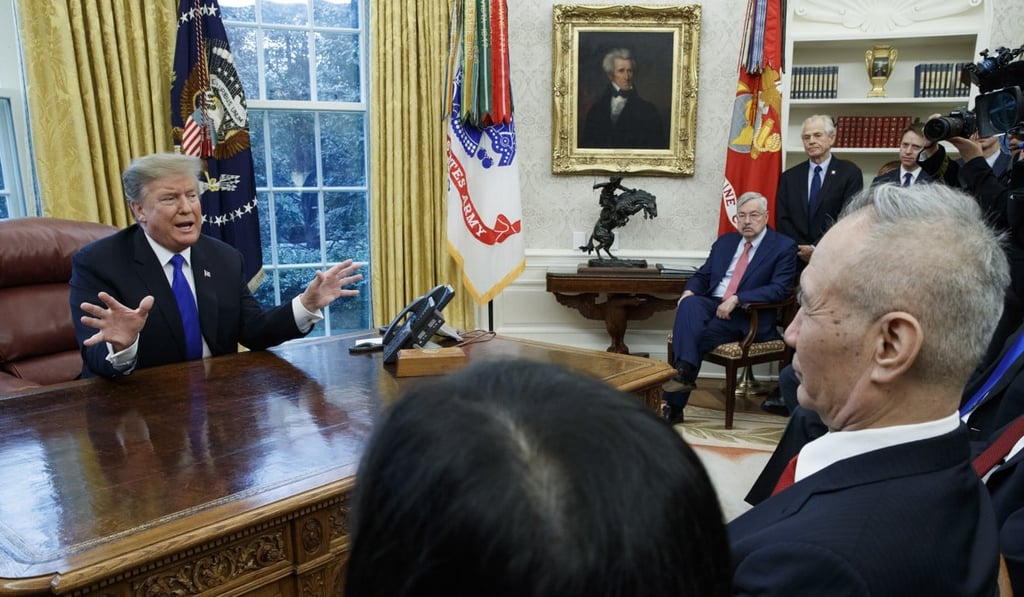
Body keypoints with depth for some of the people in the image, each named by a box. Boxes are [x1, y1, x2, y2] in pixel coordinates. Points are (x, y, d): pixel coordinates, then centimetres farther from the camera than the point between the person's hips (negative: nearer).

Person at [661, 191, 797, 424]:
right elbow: (702, 275, 20)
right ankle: (684, 371, -36)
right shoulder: (725, 241, 19)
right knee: (690, 304, -31)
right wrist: (689, 291, -5)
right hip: (712, 306, 5)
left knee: (695, 335, -29)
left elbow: (780, 289, -10)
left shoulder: (784, 246, 2)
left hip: (748, 317, -4)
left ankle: (673, 405, -24)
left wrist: (737, 299, -21)